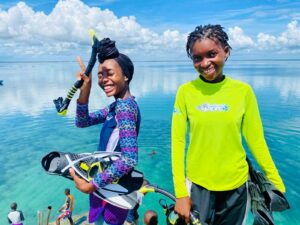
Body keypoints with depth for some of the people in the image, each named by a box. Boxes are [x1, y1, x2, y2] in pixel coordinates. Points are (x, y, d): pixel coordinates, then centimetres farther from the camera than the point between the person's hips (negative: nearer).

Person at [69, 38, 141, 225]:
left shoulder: (125, 107, -25)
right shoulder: (117, 105, 4)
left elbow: (129, 159, -33)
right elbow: (82, 122, 7)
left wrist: (92, 184, -23)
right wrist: (84, 91, -8)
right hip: (106, 184, 9)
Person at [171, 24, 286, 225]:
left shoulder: (243, 91, -7)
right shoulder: (185, 92, -10)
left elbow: (255, 140, -1)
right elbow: (177, 141, -8)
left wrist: (278, 185, 1)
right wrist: (180, 193, -10)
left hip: (236, 185, 2)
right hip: (197, 184, -1)